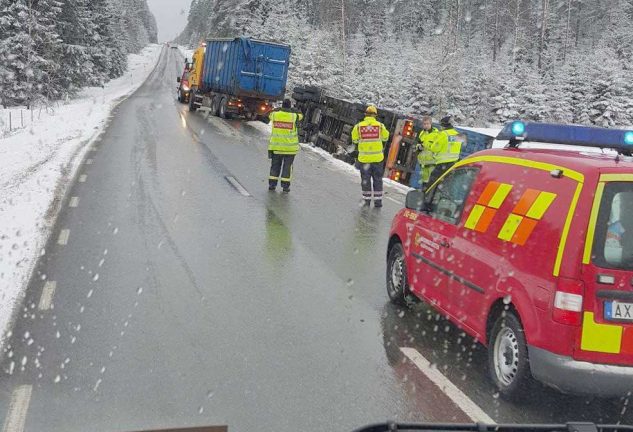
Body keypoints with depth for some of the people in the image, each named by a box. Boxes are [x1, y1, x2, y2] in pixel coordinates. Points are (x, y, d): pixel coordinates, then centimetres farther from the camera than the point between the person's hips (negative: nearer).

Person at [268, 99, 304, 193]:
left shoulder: (275, 115, -4)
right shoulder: (294, 116, -9)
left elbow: (270, 115, 20)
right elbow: (300, 116, 14)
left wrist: (281, 109, 34)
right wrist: (293, 110, 29)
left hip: (276, 146, 2)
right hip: (289, 147, -2)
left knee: (275, 165, 13)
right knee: (287, 167, 8)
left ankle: (272, 184, 15)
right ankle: (285, 186, 9)